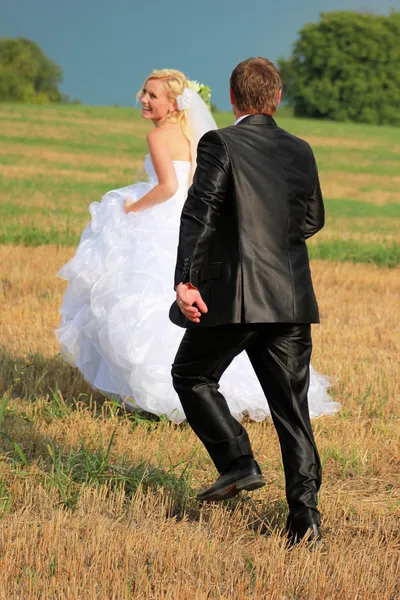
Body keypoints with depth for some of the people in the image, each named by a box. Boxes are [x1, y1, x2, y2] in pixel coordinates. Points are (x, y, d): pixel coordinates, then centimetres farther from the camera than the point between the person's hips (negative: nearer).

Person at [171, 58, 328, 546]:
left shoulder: (220, 145, -7)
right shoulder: (301, 152, 9)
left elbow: (200, 213, -18)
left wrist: (185, 282, -23)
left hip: (233, 296, -5)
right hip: (292, 298, 5)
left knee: (191, 377, 17)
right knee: (291, 405, 7)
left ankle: (238, 463, 3)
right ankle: (304, 514, 0)